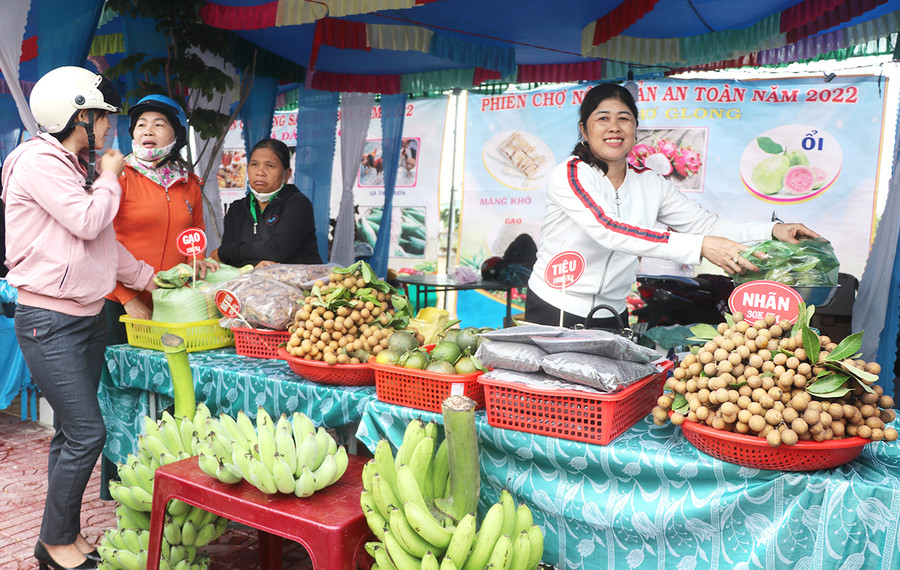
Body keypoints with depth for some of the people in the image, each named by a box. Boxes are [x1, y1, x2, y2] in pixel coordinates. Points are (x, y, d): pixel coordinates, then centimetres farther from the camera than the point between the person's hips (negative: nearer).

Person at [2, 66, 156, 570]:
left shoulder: (78, 167, 16)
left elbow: (104, 240, 23)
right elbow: (87, 222, -20)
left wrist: (147, 278, 23)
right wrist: (110, 179, -4)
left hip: (89, 316, 9)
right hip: (49, 321, -9)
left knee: (71, 432, 13)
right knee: (87, 432, -8)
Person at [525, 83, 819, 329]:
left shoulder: (651, 184, 4)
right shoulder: (569, 174, -15)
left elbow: (707, 224, 3)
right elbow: (609, 231, -30)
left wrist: (773, 230, -14)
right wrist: (700, 246, -36)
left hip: (612, 316, 5)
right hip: (555, 312, -5)